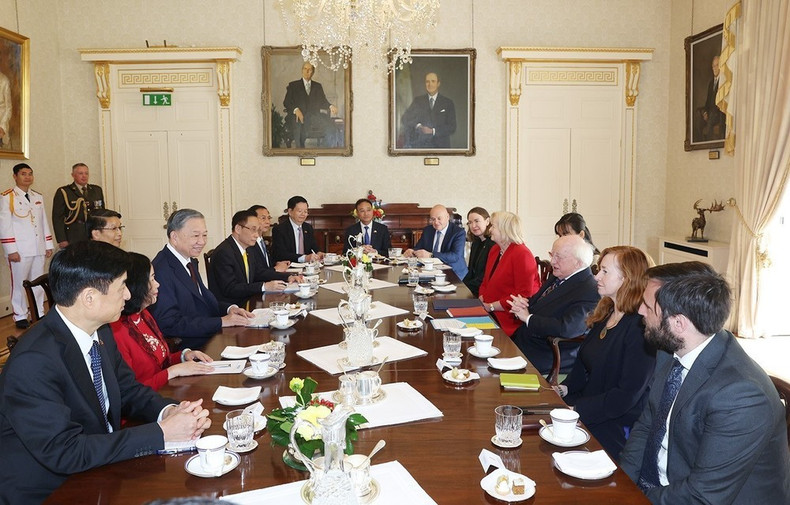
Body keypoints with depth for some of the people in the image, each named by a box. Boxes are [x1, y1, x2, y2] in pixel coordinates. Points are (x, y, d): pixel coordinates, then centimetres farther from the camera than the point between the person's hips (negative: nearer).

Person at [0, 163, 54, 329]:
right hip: (20, 250, -5)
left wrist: (48, 245, 12)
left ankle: (39, 314, 20)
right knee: (19, 283, 2)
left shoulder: (38, 197, 14)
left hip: (38, 249, 5)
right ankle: (20, 317, 12)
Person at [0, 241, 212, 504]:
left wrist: (169, 411, -13)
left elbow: (129, 391, 7)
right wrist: (161, 433, -26)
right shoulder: (33, 362, -25)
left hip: (101, 467, 7)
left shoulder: (100, 333, -2)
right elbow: (64, 451, -26)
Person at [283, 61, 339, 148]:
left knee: (331, 129, -26)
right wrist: (296, 110, -17)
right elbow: (286, 102, 6)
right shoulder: (293, 85, 16)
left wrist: (330, 106, -9)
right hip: (300, 116, -2)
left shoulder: (318, 86, 25)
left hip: (315, 116, 2)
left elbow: (322, 101, 16)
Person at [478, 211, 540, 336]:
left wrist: (490, 306, -16)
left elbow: (523, 296, -18)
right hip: (492, 315, 8)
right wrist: (481, 302, 0)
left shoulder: (522, 254, -13)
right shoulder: (495, 250, 14)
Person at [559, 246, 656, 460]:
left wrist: (577, 411, -20)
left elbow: (627, 395, -20)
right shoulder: (606, 315, 9)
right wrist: (564, 388, 0)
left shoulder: (641, 328, -18)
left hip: (616, 427, -8)